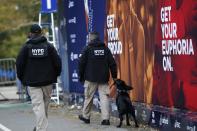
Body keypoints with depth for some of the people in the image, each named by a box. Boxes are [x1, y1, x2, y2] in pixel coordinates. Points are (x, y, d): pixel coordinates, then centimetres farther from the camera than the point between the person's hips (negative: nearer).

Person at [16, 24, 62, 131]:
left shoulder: (26, 47, -2)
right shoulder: (49, 46, 0)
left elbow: (19, 64, -3)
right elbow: (57, 62, -2)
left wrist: (22, 78, 9)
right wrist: (55, 75, 13)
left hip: (32, 82, -1)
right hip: (47, 81, 1)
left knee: (38, 106, -4)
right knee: (45, 104, 16)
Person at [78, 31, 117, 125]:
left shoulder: (87, 49, -3)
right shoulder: (105, 49, 6)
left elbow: (81, 63, -2)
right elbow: (112, 64, 5)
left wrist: (81, 75, 8)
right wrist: (114, 76, 10)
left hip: (91, 78, -2)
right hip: (104, 78, 2)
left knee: (88, 97, 10)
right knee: (104, 97, -1)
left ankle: (85, 116, 23)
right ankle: (105, 118, -11)